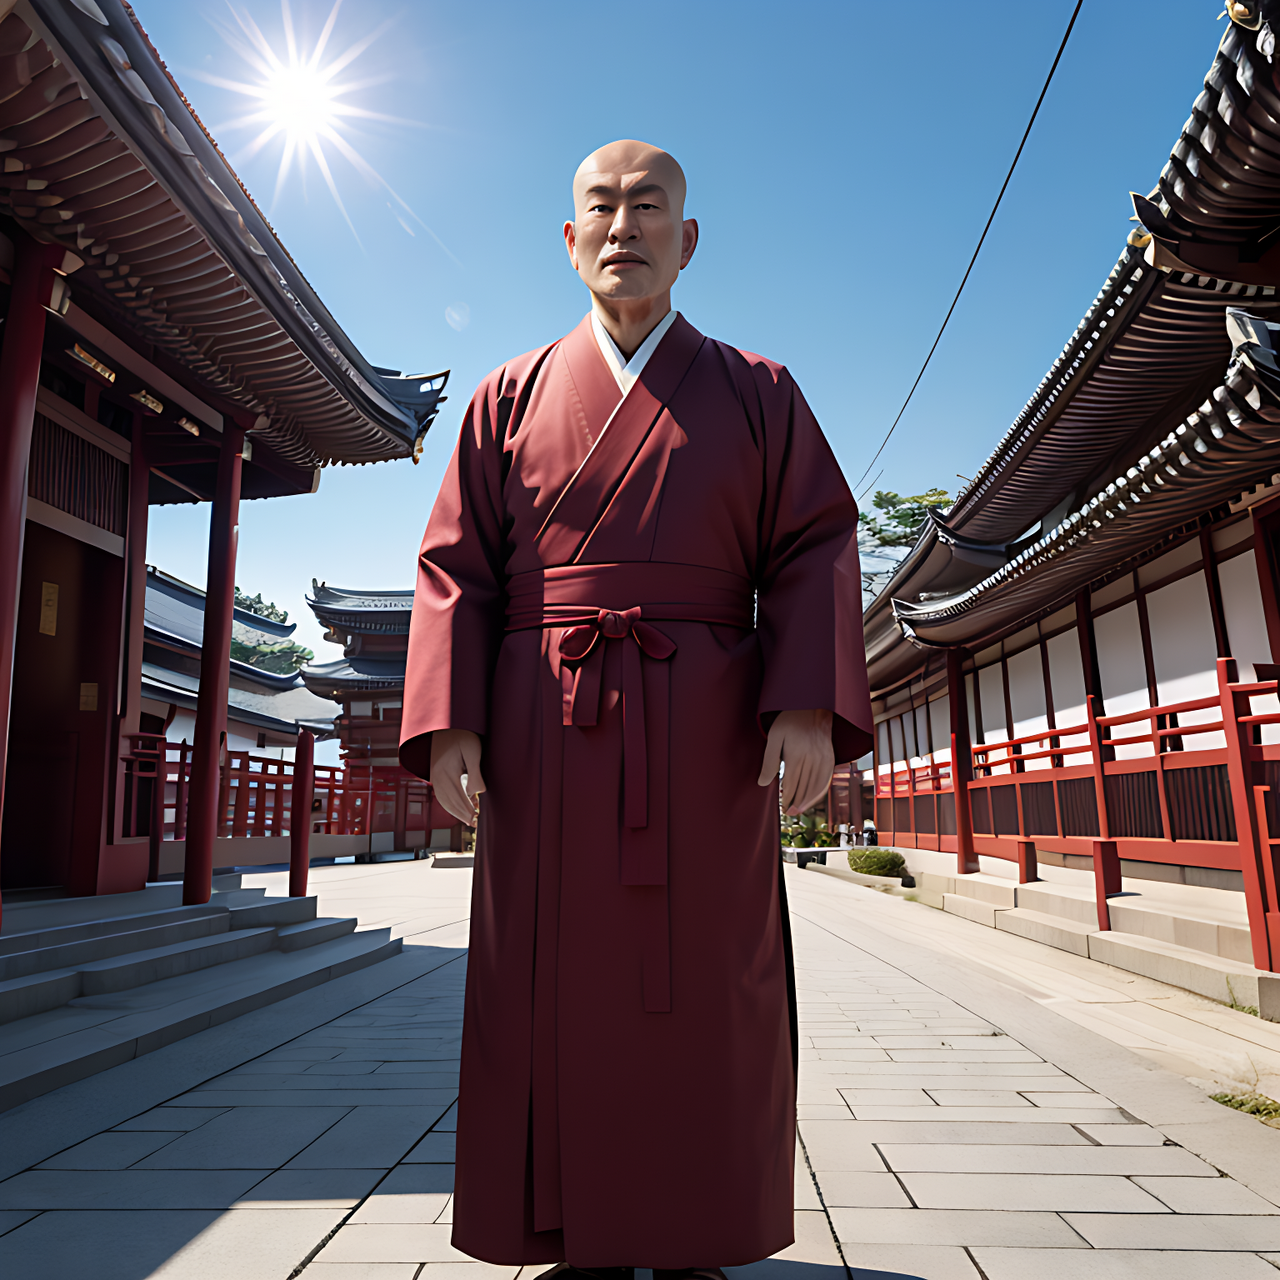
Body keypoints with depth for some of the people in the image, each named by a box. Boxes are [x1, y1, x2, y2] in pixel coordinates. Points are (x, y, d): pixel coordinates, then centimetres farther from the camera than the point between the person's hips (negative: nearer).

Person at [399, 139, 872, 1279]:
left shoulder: (757, 392, 13)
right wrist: (447, 718, -6)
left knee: (700, 996, 6)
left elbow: (815, 549, 3)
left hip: (703, 738, 0)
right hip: (546, 736, 1)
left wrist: (813, 703, -12)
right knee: (561, 996, 6)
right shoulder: (513, 395, 14)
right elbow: (457, 566, 7)